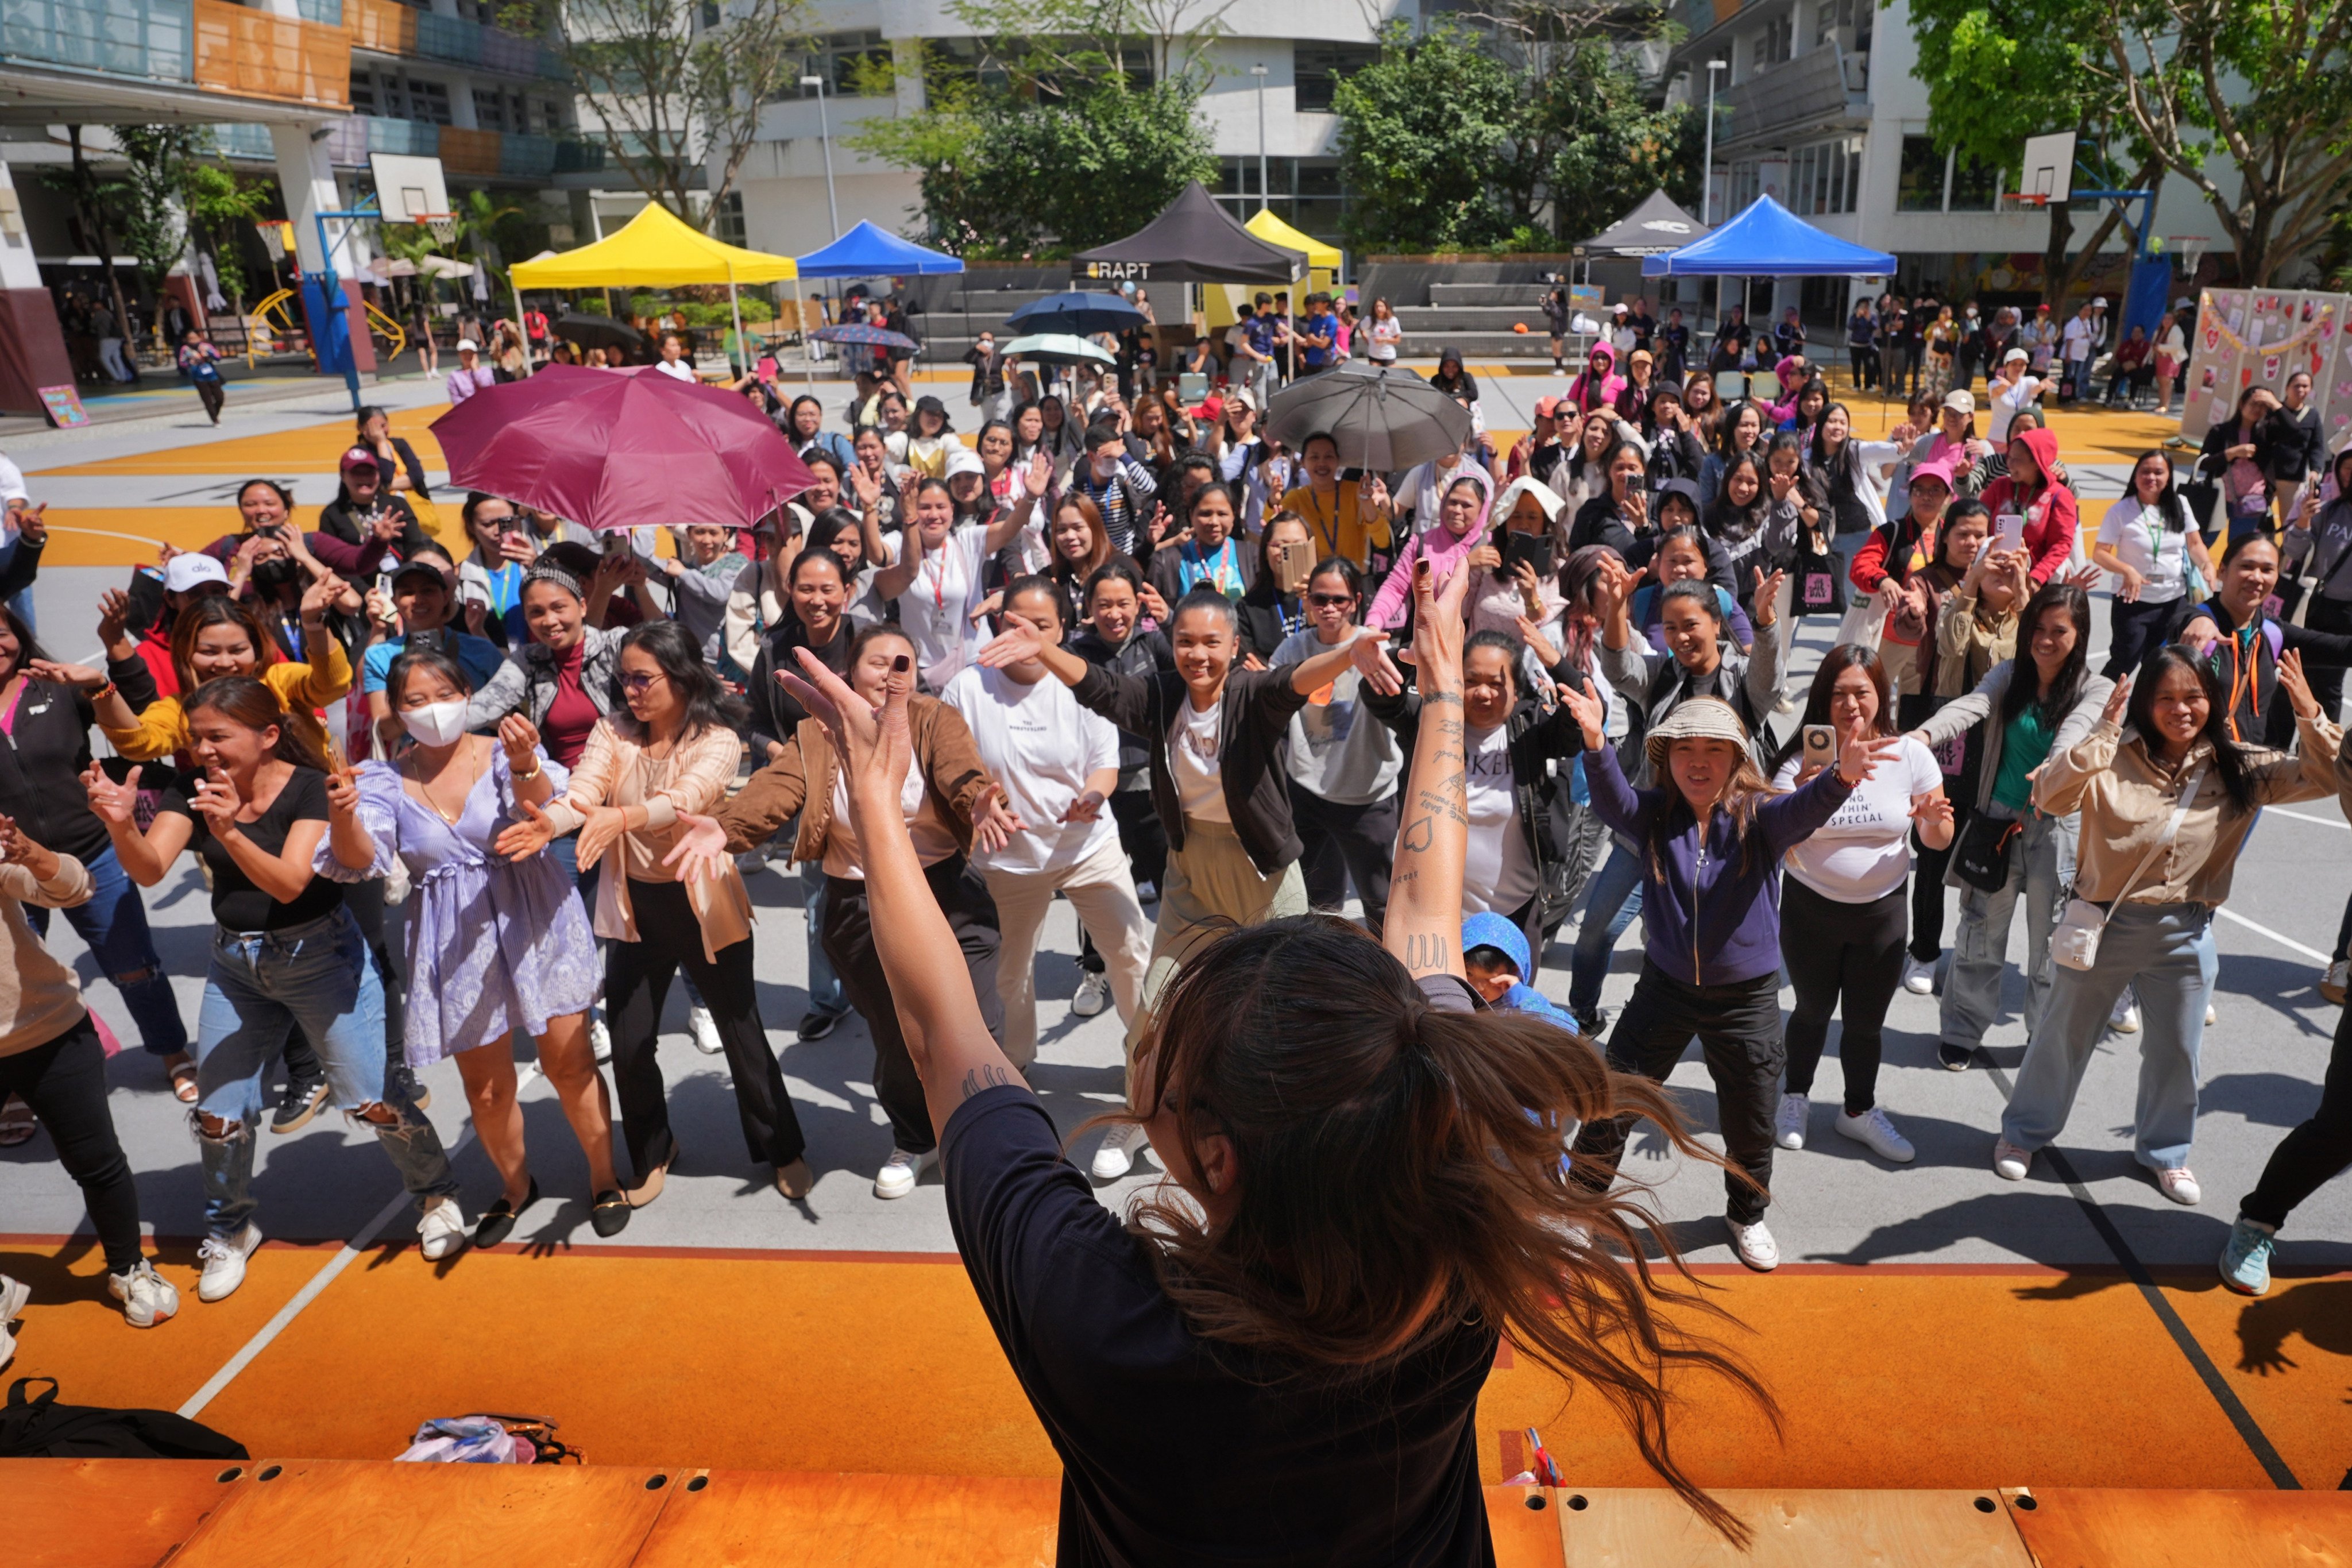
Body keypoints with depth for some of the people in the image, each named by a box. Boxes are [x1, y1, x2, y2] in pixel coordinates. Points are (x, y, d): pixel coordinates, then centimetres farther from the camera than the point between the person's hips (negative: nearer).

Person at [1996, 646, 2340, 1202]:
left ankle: (2165, 1150, 44)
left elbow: (2326, 777, -5)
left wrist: (2309, 715, -19)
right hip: (2105, 923, -3)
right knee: (2064, 1036, 14)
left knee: (2176, 1052, 20)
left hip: (2185, 933, 3)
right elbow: (2050, 795, -28)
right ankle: (2025, 1132, 34)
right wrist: (2103, 731, -33)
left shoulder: (2239, 770, -3)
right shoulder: (2114, 761, -15)